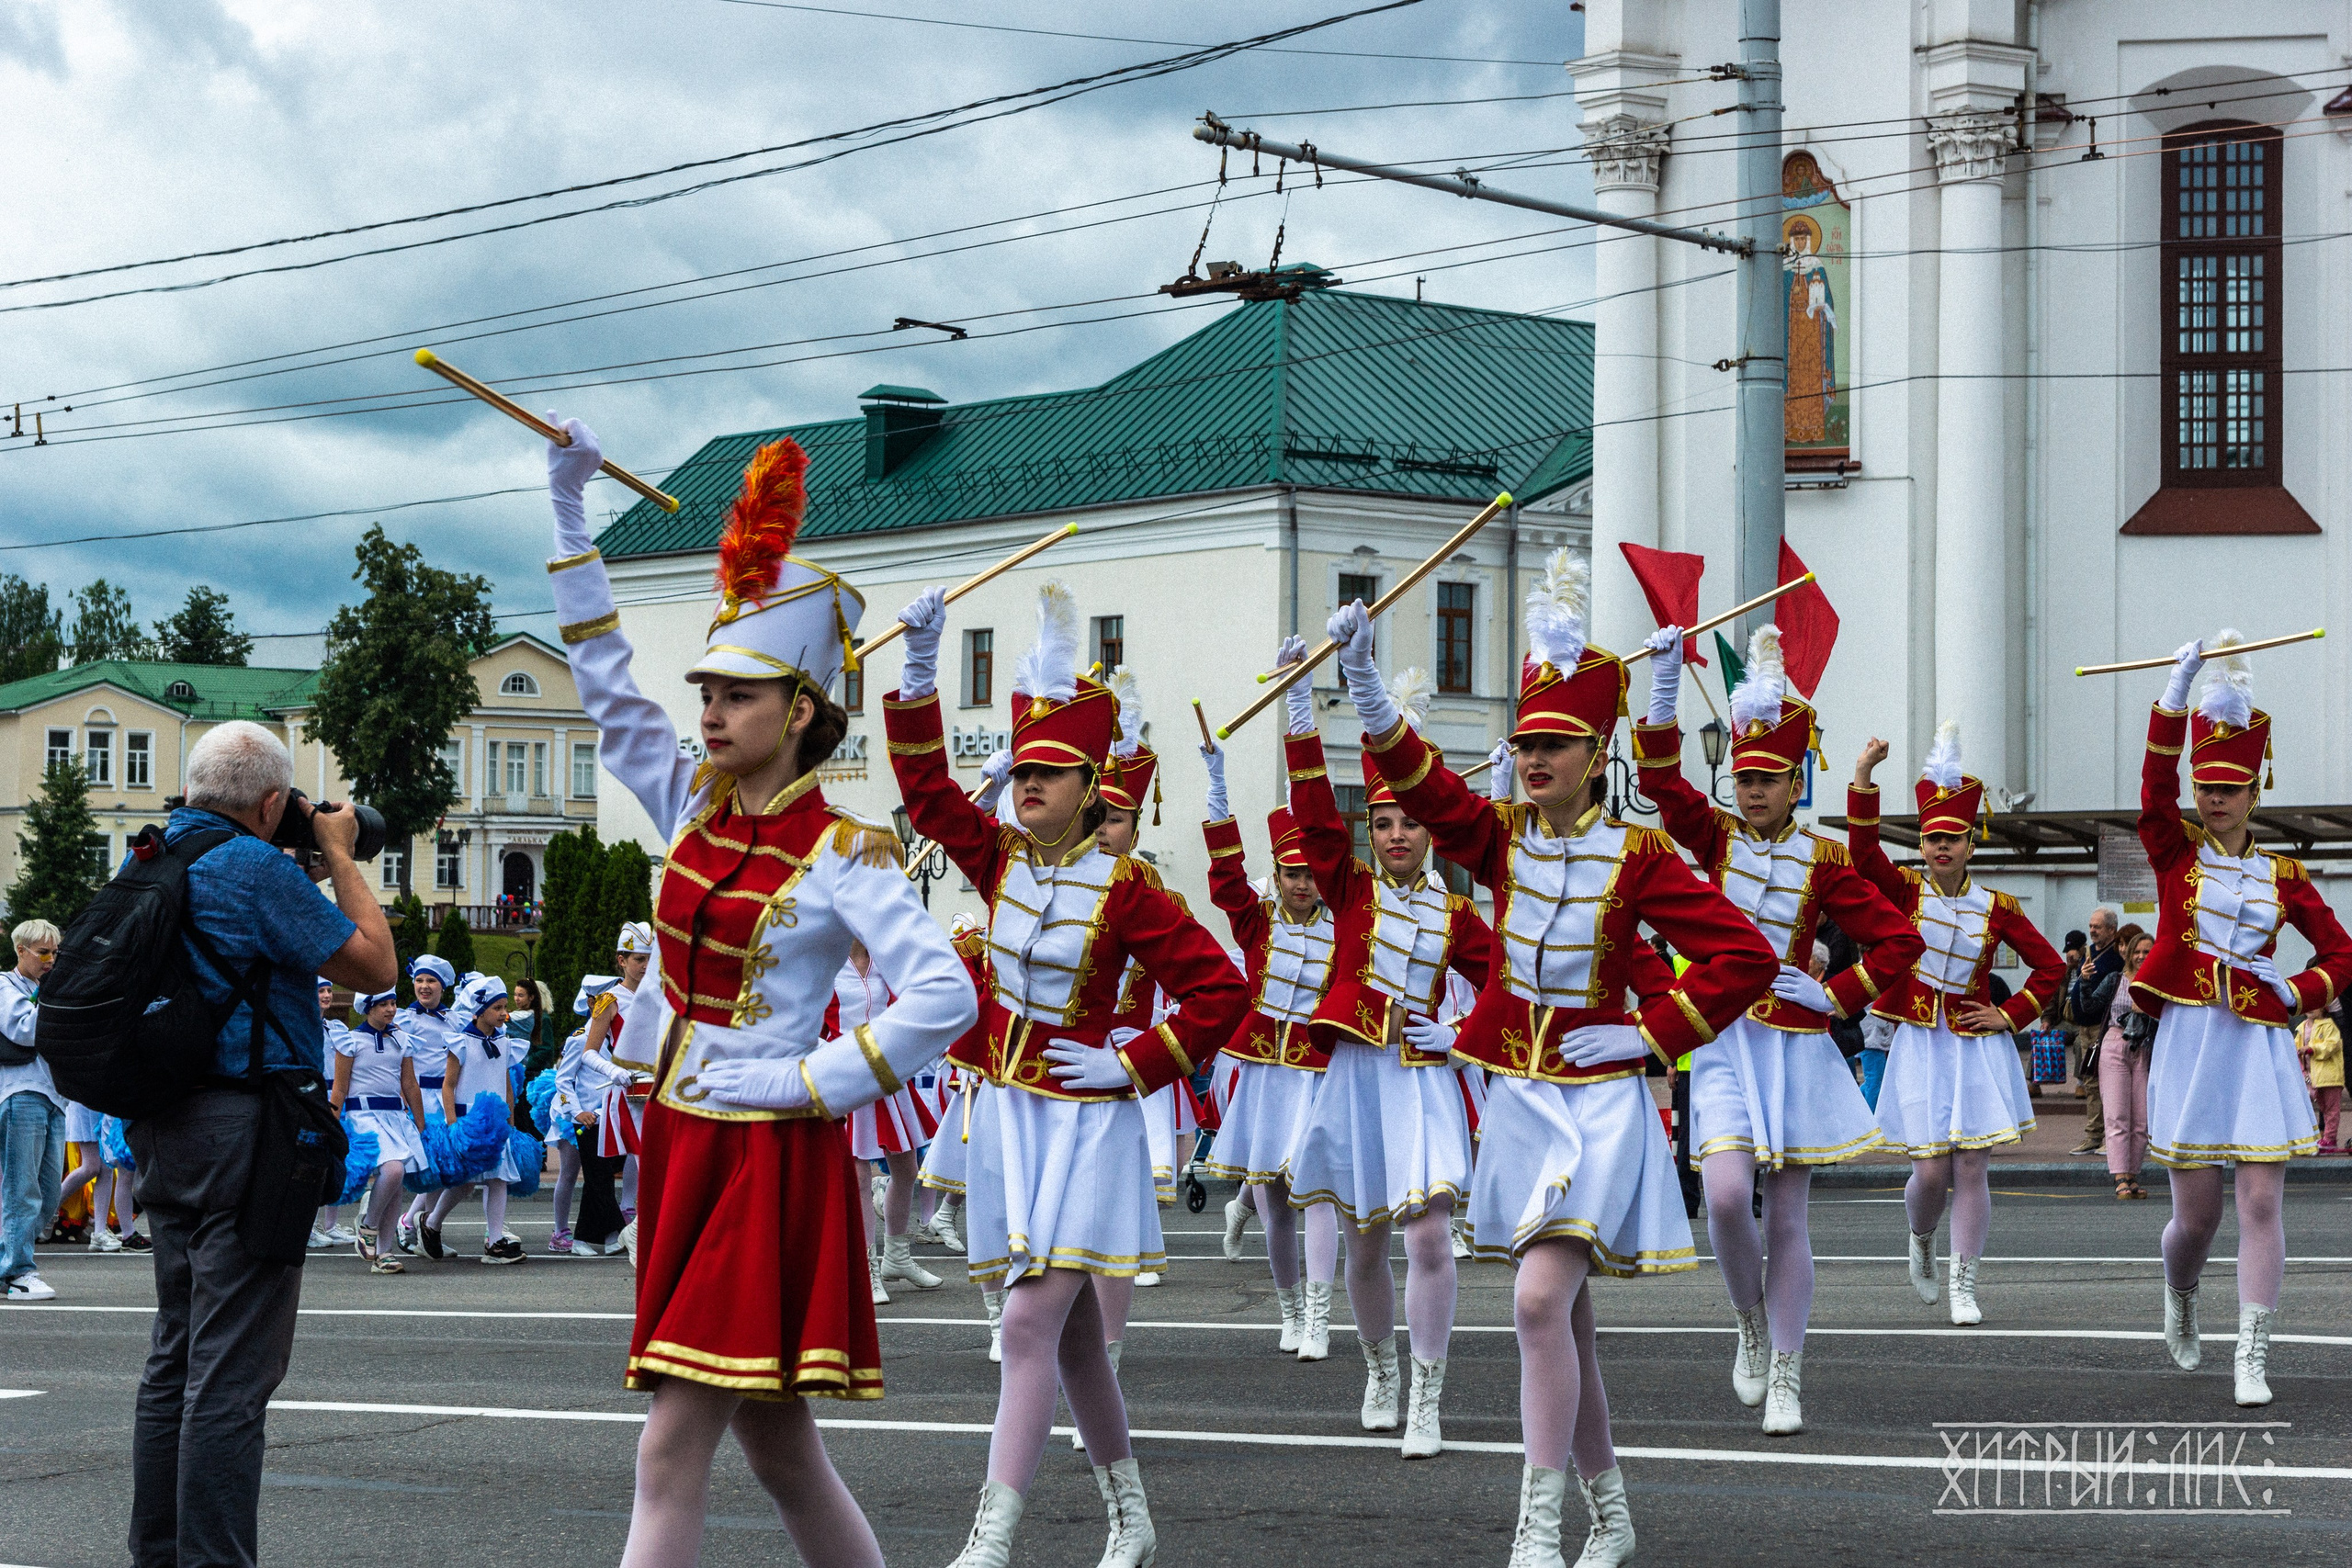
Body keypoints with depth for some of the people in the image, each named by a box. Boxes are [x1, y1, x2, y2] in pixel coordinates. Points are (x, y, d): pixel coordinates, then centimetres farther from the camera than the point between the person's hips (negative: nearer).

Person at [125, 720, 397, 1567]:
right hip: (242, 1126, -9)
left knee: (177, 1354, 16)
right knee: (233, 1370, -7)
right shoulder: (255, 867, -15)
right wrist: (339, 855, 0)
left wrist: (314, 864, 19)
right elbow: (375, 965, -11)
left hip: (162, 1131, 9)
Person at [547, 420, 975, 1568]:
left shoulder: (841, 857, -11)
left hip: (768, 1163, -7)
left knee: (671, 1453, -10)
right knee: (776, 1447, 13)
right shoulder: (694, 807, 7)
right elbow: (602, 678, 11)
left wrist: (814, 1084, -17)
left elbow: (944, 998, -20)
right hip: (680, 1146, 7)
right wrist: (568, 502, 8)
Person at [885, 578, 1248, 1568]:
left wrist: (1134, 1067, -12)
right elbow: (925, 786, 6)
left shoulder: (1123, 888, -11)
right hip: (1004, 1112, 6)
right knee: (1073, 1333, 13)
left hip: (1082, 1120, -6)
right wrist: (920, 674, -3)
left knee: (1031, 1321, -14)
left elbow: (1220, 991, -10)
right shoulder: (1002, 858, 4)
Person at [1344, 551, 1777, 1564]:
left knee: (1540, 1299, -20)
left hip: (1599, 1101, -5)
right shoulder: (1501, 839, 3)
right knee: (1561, 1320, 12)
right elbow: (1420, 784, -14)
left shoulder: (1635, 858, -8)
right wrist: (1364, 687, -29)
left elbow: (1746, 958, -9)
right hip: (1518, 1097, 5)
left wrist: (1650, 1035, -12)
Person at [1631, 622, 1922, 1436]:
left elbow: (1900, 939, 1)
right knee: (1727, 1196, -18)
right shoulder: (1717, 839, 3)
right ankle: (1752, 1326, 10)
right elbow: (1661, 779, -13)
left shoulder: (1823, 863, -1)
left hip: (1797, 1048, 0)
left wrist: (1837, 996, -5)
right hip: (1723, 1043, 0)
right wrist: (1664, 686, -23)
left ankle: (1786, 1377, 12)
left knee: (1787, 1215, 3)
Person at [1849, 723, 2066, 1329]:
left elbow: (2051, 966, 10)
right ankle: (1921, 1240, 29)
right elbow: (1863, 849, -17)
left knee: (1972, 1168, -3)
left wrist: (2011, 1016, 1)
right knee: (1930, 1171, -4)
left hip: (1978, 1049, 1)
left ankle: (1964, 1286, 6)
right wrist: (1864, 775, -26)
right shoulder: (1905, 891, 0)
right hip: (1919, 1046, -1)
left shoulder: (1996, 908, 2)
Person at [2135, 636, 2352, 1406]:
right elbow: (2155, 782, -13)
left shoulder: (2283, 874, 8)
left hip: (2260, 1045, 1)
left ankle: (2252, 1361, -5)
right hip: (2189, 1043, -1)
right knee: (2196, 1213, 1)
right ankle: (2179, 1299, 35)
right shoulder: (2175, 850, 4)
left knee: (2262, 1204, -7)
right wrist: (2179, 685, -22)